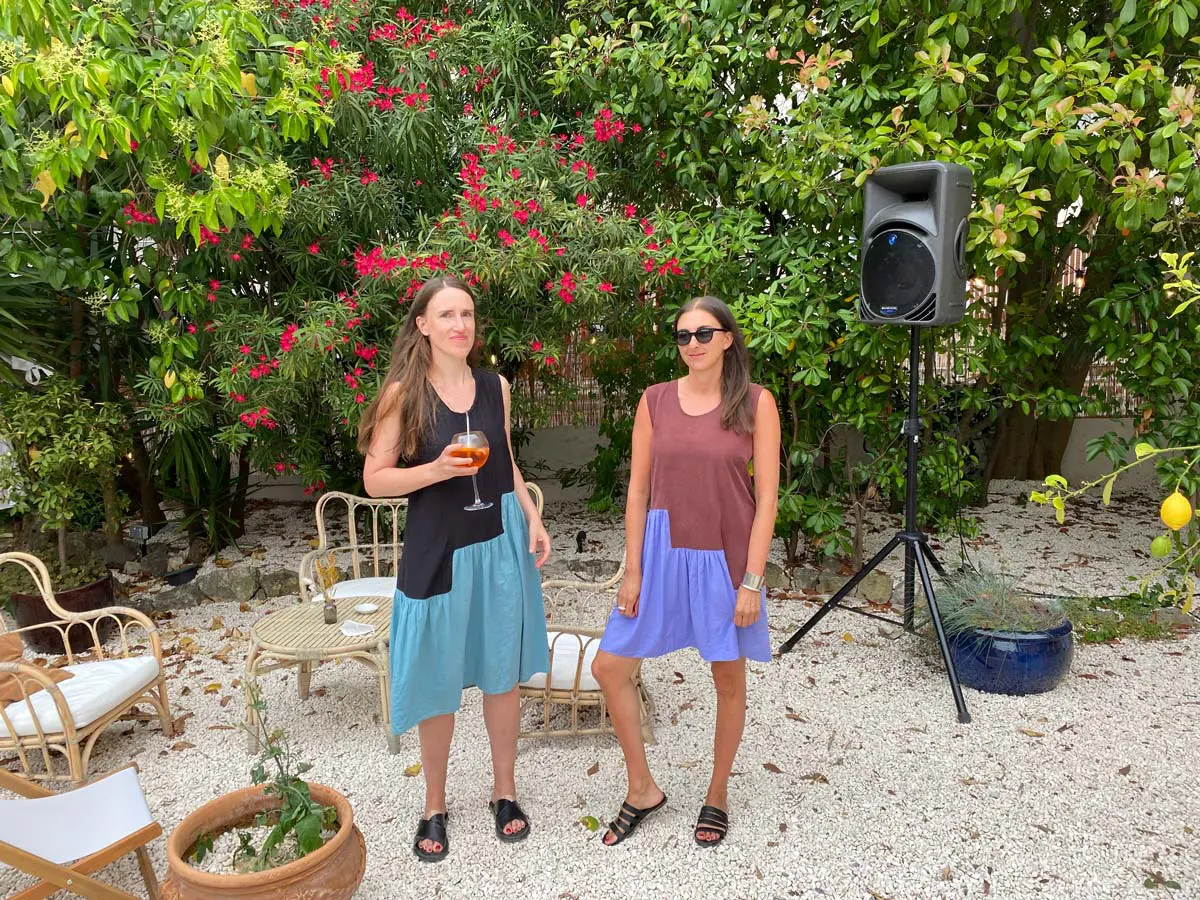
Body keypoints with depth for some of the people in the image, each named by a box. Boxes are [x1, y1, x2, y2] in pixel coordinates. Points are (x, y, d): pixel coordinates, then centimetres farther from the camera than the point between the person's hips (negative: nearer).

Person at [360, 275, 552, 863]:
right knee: (438, 683, 8)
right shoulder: (404, 393, -7)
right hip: (437, 551, -3)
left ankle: (504, 792, 31)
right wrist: (437, 470, -21)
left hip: (500, 544, 3)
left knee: (502, 675, 12)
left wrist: (533, 520, 4)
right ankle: (434, 807, 29)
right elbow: (375, 480, -7)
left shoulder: (495, 387, 5)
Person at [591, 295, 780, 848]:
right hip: (663, 552, 3)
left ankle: (717, 794, 35)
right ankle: (642, 789, 25)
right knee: (609, 667, 4)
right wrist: (632, 571, -1)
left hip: (727, 559, -2)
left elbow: (766, 497, -6)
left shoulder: (756, 403, -5)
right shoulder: (655, 401, 2)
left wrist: (752, 580, -11)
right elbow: (637, 490, 3)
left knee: (729, 678, 11)